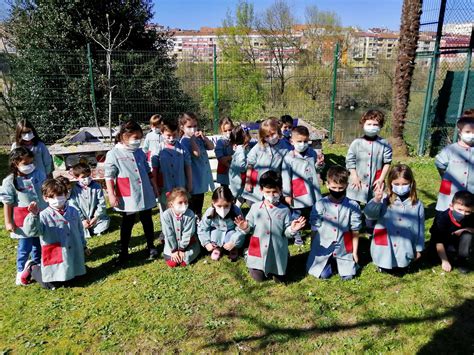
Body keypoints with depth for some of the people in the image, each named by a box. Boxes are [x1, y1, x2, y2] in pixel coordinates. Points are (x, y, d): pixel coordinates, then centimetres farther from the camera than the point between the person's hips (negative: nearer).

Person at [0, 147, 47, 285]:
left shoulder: (39, 174, -3)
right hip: (24, 219, -4)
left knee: (39, 243, 19)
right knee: (25, 246, 4)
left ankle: (37, 263, 42)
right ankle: (21, 271, 25)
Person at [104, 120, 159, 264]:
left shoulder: (140, 152, 8)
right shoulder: (113, 154, -8)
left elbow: (148, 172, 16)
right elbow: (109, 177, -9)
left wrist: (154, 187, 18)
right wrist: (111, 195, -14)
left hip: (145, 195, 5)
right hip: (128, 198, -4)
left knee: (147, 221, 14)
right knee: (127, 224, 8)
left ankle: (151, 246, 30)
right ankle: (123, 252, 21)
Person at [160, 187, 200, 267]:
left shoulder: (190, 214, -21)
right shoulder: (166, 215, -20)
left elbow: (187, 234, -18)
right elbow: (168, 234, -16)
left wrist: (181, 249, -18)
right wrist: (173, 250, -15)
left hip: (187, 243, 1)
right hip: (172, 244, 0)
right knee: (172, 263, -16)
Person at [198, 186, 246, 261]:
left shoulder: (236, 212, -30)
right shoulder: (210, 213, -27)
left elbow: (241, 230, -25)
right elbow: (202, 229, -16)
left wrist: (233, 242, -33)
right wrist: (206, 243, -23)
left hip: (231, 233, -1)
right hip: (216, 236, 1)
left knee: (238, 235, -30)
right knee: (214, 232, -30)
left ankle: (234, 248, 6)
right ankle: (217, 248, 4)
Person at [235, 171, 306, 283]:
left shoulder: (285, 210, -7)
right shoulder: (255, 207, -5)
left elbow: (286, 233, -5)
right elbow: (250, 228, 1)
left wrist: (292, 230, -26)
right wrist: (245, 227, -20)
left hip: (277, 252, 0)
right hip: (259, 251, 0)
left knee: (279, 279, 8)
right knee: (258, 278, 8)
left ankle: (274, 270, 40)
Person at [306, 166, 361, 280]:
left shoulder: (353, 206, -7)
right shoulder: (320, 205, -9)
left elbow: (355, 231, 0)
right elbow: (314, 230, -2)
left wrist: (355, 252, 3)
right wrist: (313, 251, 3)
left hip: (344, 249, 1)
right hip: (323, 248, 0)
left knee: (347, 276, -4)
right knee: (323, 275, -5)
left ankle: (337, 263, 27)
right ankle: (331, 263, 27)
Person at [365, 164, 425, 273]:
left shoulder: (417, 204, -5)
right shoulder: (385, 200, -12)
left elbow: (420, 227, 3)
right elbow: (369, 214, -22)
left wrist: (418, 249, 9)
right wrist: (376, 200, -39)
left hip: (404, 251, 1)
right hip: (385, 249, -1)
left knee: (400, 271, 17)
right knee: (385, 270, 14)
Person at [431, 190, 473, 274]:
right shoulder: (442, 218, -32)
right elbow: (439, 242, -27)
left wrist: (465, 229, -25)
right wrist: (445, 261, -25)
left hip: (457, 241, 4)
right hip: (444, 244, -4)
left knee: (468, 236, -24)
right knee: (452, 250, -31)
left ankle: (462, 260, -4)